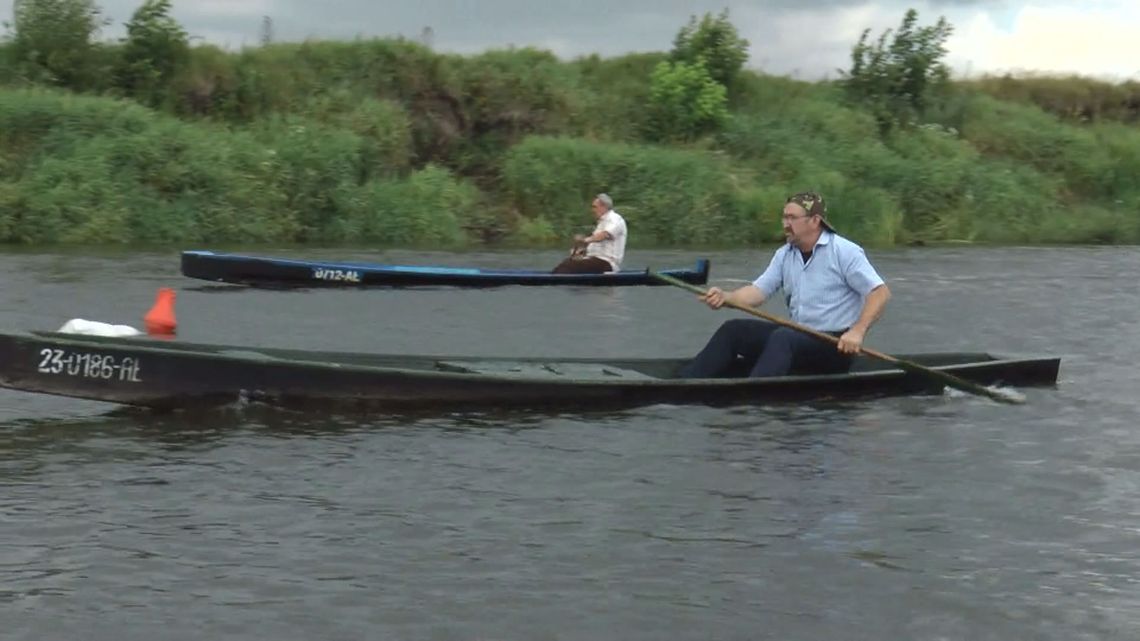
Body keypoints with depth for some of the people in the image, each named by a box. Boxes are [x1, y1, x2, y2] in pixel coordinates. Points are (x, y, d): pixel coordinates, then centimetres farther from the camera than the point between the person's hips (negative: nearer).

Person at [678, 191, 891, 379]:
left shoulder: (845, 252, -10)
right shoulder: (784, 255, 11)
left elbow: (881, 292, -14)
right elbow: (759, 290, 2)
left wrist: (857, 332, -26)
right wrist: (725, 297, -18)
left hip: (836, 346, -7)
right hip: (797, 335, 7)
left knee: (783, 338, -35)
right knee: (733, 330, -5)